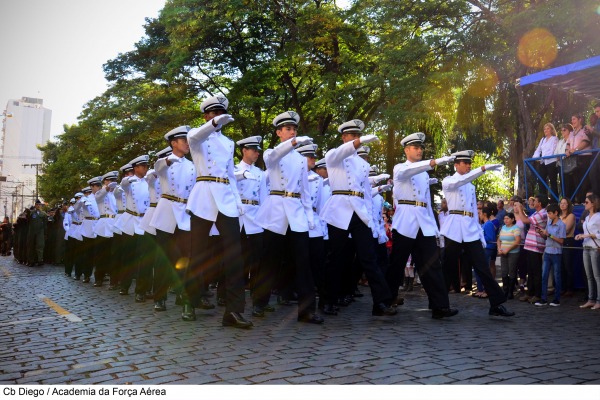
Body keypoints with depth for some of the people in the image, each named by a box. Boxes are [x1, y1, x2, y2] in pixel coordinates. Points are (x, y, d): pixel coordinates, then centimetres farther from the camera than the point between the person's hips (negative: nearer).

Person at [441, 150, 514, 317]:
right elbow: (461, 181, -21)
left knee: (483, 267, -1)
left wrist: (480, 233, 13)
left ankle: (496, 304, 0)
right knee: (448, 267, 2)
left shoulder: (471, 185, 21)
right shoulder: (448, 181, 2)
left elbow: (474, 209, 20)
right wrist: (484, 168, -29)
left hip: (471, 229, 5)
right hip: (455, 228, -5)